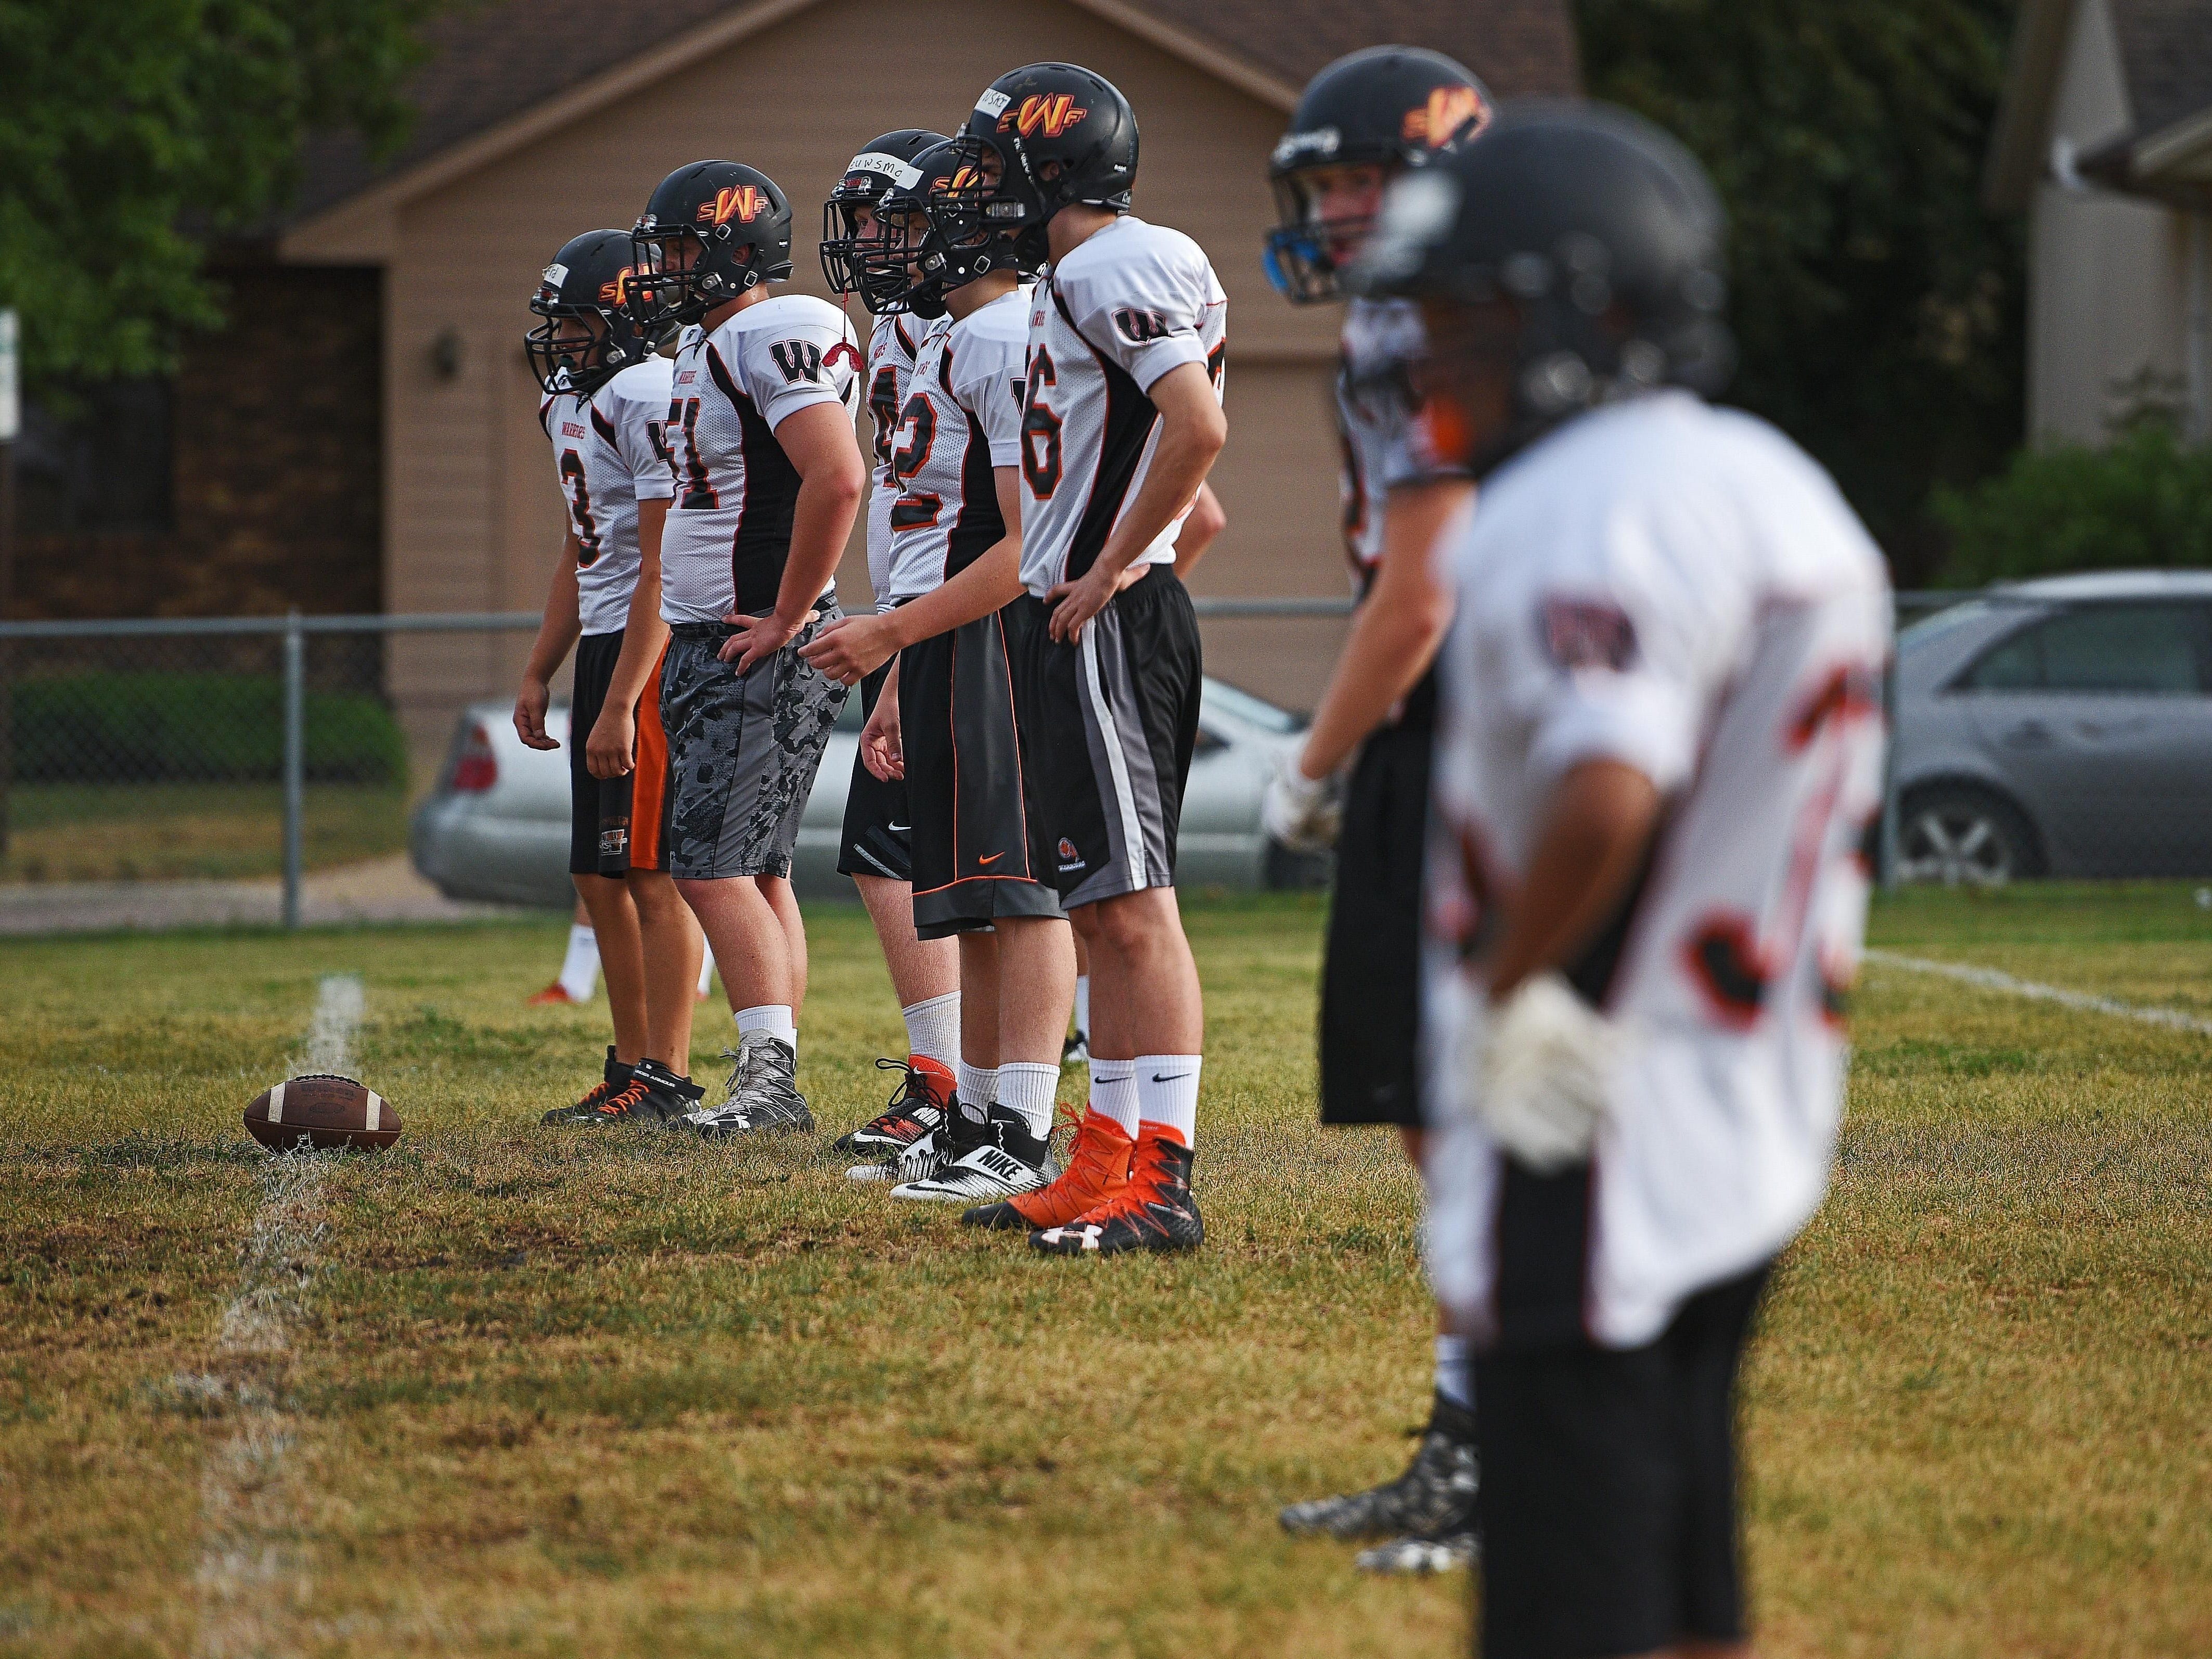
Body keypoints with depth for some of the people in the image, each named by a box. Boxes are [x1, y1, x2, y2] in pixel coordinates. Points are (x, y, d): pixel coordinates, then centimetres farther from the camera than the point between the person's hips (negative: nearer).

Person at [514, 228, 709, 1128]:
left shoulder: (649, 400, -16)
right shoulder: (571, 404, 16)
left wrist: (624, 699, -23)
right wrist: (538, 674, 22)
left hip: (655, 650, -10)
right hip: (603, 647, 10)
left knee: (653, 876, -8)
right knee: (601, 879, 11)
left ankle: (666, 1081, -5)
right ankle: (630, 1069, 18)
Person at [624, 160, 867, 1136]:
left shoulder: (769, 340, -15)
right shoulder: (706, 346, 17)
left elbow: (838, 479, -27)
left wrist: (785, 619, -21)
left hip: (761, 650, -10)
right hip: (704, 644, 10)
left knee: (714, 866, -13)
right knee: (753, 869, 10)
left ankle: (770, 1074, -14)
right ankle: (773, 1087, 12)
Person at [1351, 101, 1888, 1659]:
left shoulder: (1589, 513, -19)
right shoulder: (1783, 492, 13)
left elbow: (1604, 801, -34)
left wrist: (1508, 988, -18)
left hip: (1594, 1146, -10)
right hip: (1755, 1122, 10)